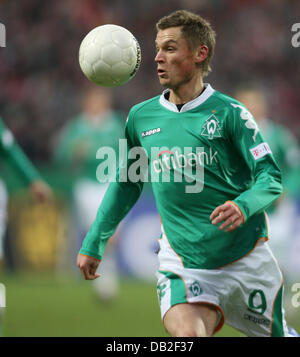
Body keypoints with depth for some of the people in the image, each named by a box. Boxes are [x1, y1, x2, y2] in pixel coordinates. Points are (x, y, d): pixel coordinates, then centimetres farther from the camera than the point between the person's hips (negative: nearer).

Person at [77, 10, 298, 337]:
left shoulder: (228, 113, -7)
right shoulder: (140, 117, 5)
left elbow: (271, 177, -8)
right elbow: (126, 184, 19)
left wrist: (243, 206, -29)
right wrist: (93, 244, 18)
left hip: (246, 260, -1)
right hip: (183, 266, 1)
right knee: (188, 335, -26)